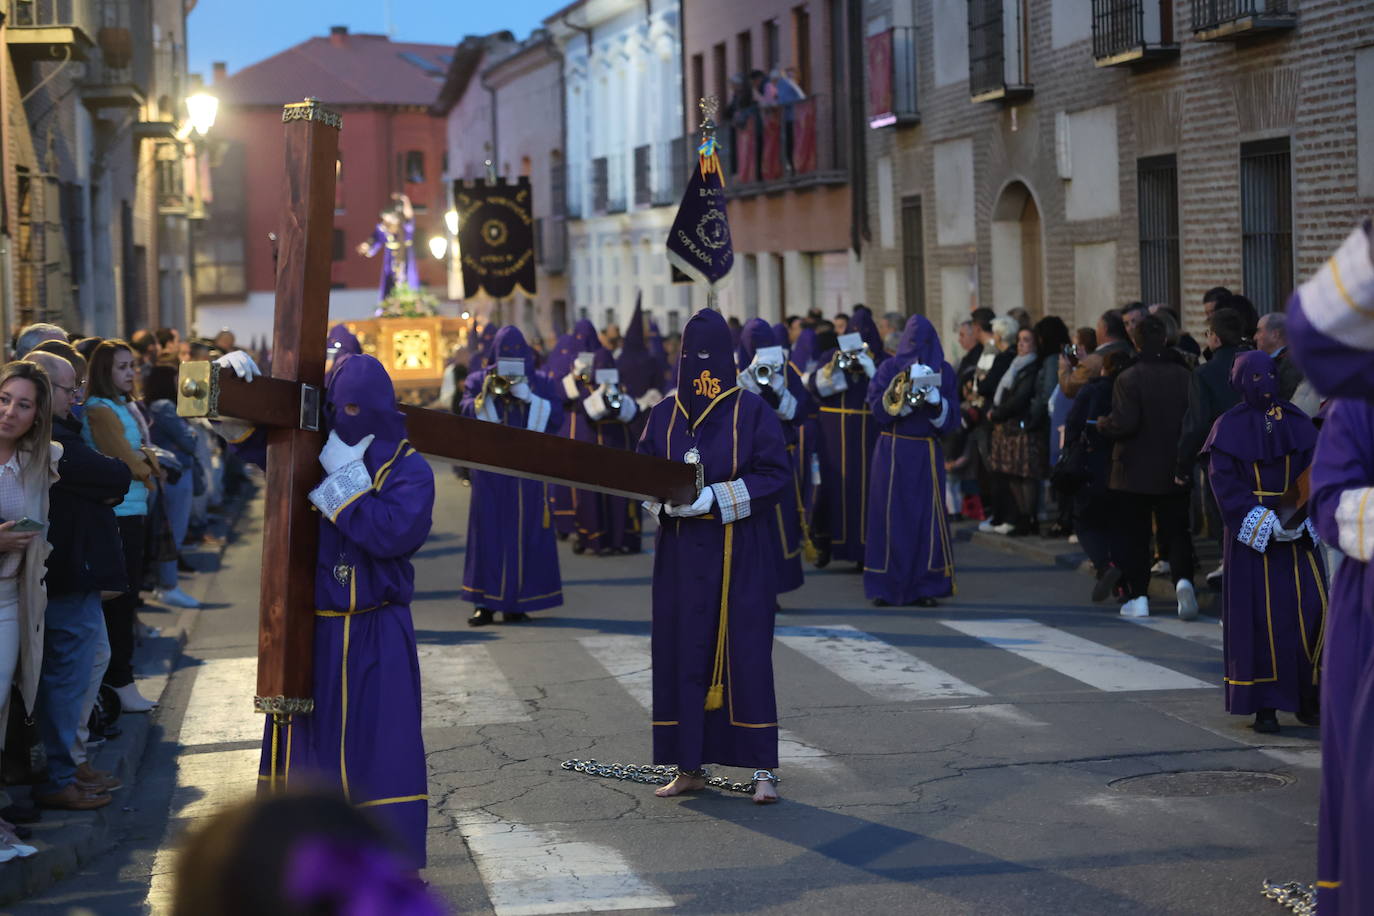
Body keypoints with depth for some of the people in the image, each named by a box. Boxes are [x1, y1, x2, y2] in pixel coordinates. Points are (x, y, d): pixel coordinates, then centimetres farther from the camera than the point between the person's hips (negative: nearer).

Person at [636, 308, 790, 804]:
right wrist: (666, 499, -13)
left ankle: (763, 767, 2)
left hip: (739, 554, -3)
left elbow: (775, 474, -7)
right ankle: (689, 766, 13)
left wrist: (716, 497, -18)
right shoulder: (664, 415, 8)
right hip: (681, 553, 3)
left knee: (746, 652, -4)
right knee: (682, 652, 4)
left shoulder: (752, 410, -2)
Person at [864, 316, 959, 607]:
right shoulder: (891, 368, 3)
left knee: (927, 517, -3)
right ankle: (885, 586, 4)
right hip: (892, 454, -1)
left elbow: (951, 419, 3)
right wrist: (906, 394, -19)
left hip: (927, 454, 1)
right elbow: (878, 408, -7)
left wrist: (936, 402, -15)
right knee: (890, 516, -2)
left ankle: (924, 587, 3)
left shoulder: (944, 372, 8)